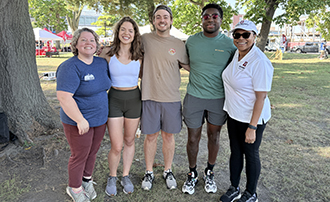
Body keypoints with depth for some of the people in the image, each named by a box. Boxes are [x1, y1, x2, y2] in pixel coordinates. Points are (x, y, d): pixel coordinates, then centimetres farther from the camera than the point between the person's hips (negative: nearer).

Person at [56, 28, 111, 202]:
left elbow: (106, 84, 22)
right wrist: (80, 120, -24)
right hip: (79, 122, -6)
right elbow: (63, 96, -25)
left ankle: (86, 180, 41)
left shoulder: (102, 63, 3)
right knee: (80, 155, 8)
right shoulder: (70, 67, -19)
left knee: (93, 152, 19)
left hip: (100, 119, 7)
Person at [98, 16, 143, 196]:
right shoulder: (107, 53, -7)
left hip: (134, 100, 2)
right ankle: (112, 177, 27)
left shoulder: (139, 56, -1)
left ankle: (126, 176, 35)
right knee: (116, 146, -1)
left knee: (129, 141, 15)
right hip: (114, 100, -2)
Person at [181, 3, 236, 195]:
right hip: (194, 98, 0)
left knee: (214, 136, 14)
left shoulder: (229, 44, -4)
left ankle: (210, 173, 37)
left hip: (219, 99, 0)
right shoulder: (191, 41, 1)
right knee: (193, 138, 6)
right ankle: (192, 174, 30)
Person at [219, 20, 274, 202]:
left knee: (250, 154, 10)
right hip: (233, 114, 7)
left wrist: (252, 127, -21)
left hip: (252, 117, -7)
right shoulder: (236, 54, 2)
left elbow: (261, 97, -22)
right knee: (235, 151, 18)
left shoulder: (260, 62, -22)